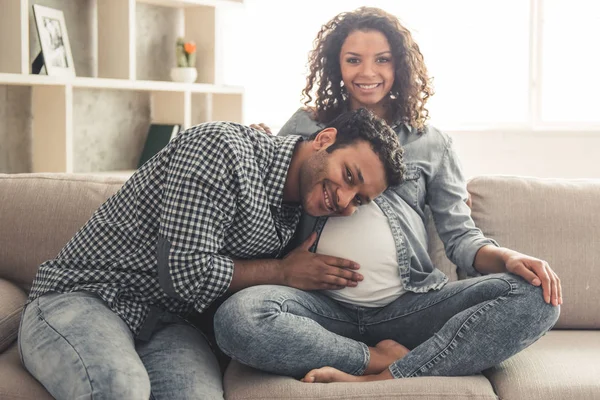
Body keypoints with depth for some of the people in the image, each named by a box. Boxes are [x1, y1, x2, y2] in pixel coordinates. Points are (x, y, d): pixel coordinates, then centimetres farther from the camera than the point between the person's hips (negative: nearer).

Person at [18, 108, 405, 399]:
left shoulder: (294, 217, 7)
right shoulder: (222, 147, -17)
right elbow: (187, 274, -20)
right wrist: (286, 273, -10)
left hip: (164, 326, 6)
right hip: (81, 298, -6)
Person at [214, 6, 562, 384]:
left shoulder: (431, 143, 15)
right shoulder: (305, 128, 15)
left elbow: (460, 235, 11)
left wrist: (507, 257, -11)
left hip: (410, 305, 1)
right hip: (325, 305, -1)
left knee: (534, 297, -24)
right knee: (237, 316, -32)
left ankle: (378, 381, -28)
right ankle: (386, 359, -19)